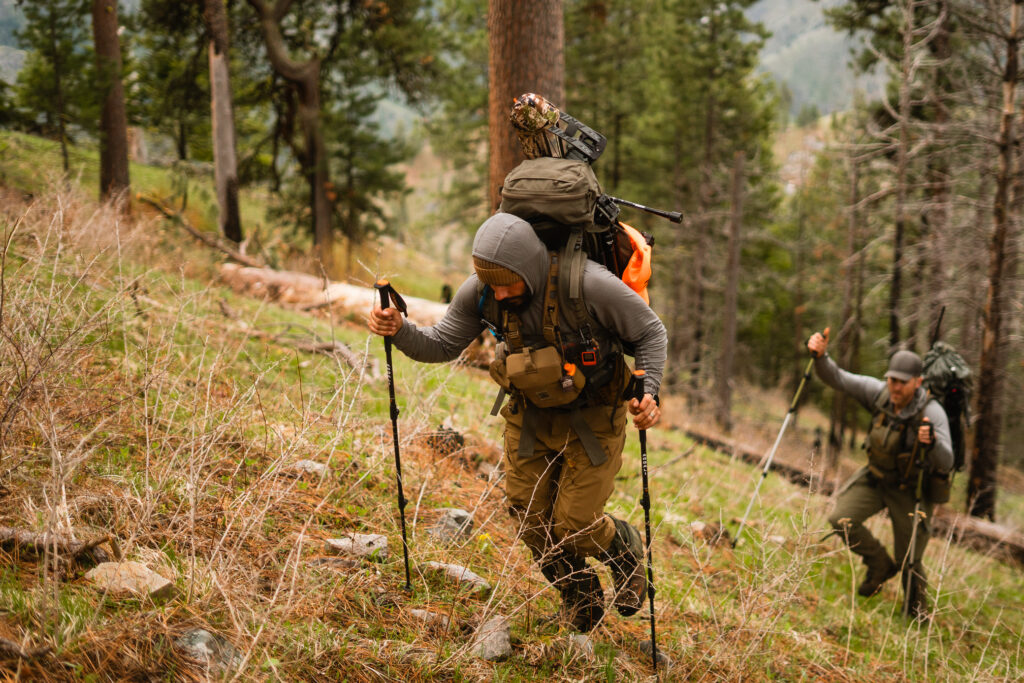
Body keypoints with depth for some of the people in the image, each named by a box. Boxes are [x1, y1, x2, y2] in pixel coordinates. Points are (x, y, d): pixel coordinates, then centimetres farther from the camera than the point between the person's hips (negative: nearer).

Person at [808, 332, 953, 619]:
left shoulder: (931, 412, -27)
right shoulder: (879, 393, -16)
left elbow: (945, 464, -33)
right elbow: (837, 379, -13)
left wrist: (933, 442, -55)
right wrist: (820, 357, -33)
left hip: (911, 488, -4)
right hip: (876, 477, 4)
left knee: (909, 560, 2)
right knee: (841, 520, -13)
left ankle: (917, 606, 34)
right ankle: (881, 566, 13)